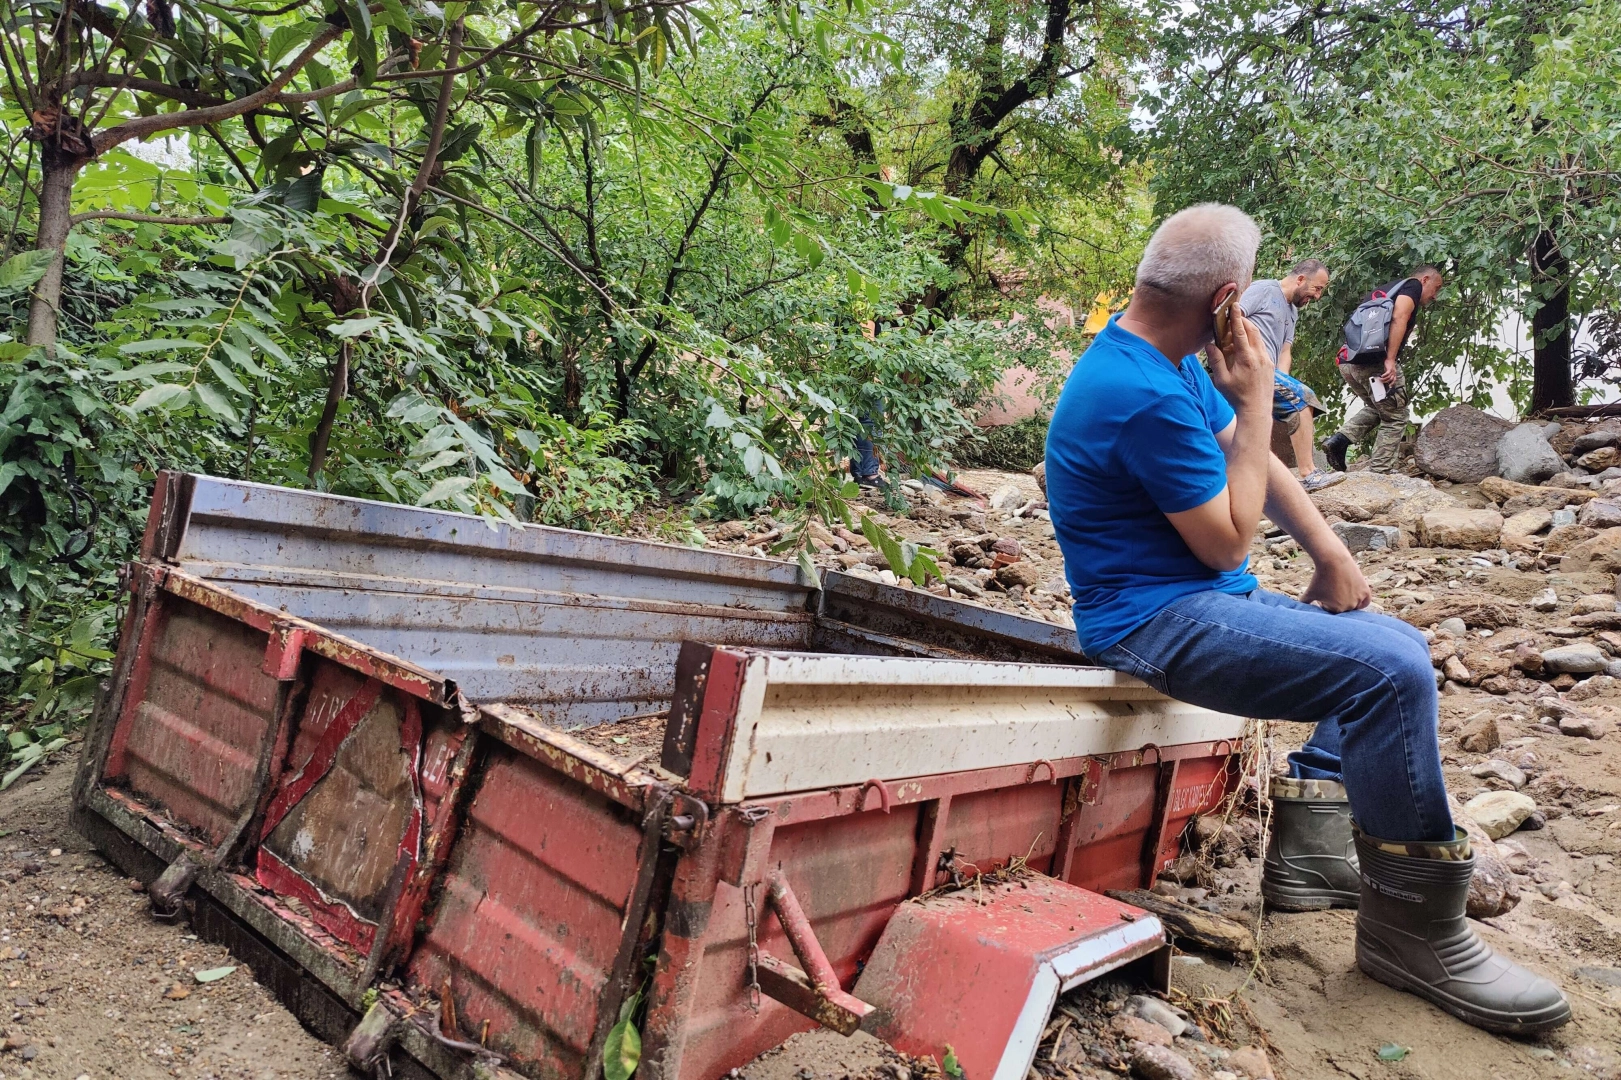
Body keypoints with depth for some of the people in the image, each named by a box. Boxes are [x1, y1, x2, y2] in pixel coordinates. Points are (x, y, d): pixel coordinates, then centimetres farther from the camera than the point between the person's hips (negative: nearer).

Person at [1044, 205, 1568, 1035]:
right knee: (1391, 675, -22)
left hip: (1202, 599, 11)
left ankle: (1310, 844, 10)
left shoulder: (1167, 363, 8)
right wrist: (1256, 404, -11)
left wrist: (1331, 554, 3)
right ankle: (1411, 925, -7)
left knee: (1397, 648, 14)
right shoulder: (1146, 396, -24)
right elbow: (1228, 543, -16)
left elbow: (1255, 462, 14)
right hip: (1156, 622, -11)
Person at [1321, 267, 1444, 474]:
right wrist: (1391, 360, -21)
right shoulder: (1413, 285, 4)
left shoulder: (1388, 289, 28)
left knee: (1376, 408, 28)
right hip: (1375, 362, -8)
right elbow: (1399, 317, -16)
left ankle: (1339, 440, 9)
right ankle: (1380, 472, 8)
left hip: (1348, 362, 8)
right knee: (1395, 418, 9)